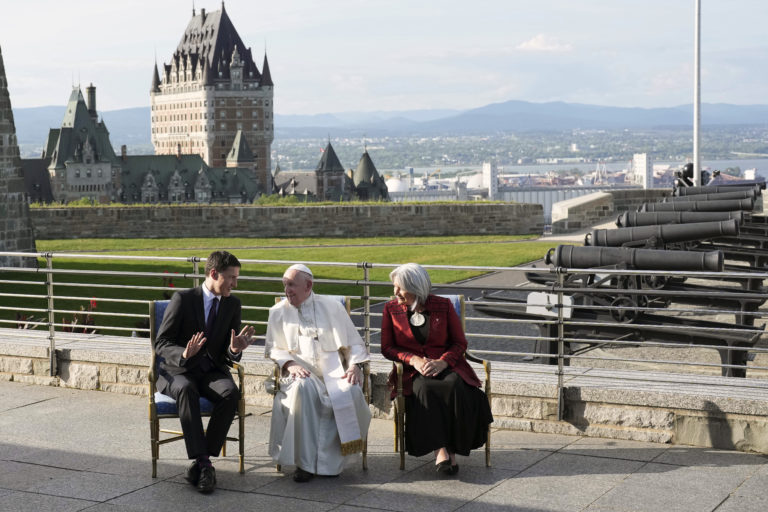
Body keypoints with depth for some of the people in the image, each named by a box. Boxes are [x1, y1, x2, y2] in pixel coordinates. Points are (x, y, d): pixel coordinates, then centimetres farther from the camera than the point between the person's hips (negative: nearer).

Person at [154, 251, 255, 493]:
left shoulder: (233, 304, 6)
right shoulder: (183, 299, -6)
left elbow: (228, 355, 8)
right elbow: (161, 343, -8)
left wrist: (234, 350, -17)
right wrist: (184, 354, -29)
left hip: (212, 372, 3)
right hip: (178, 371, -3)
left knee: (231, 392, -30)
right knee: (186, 390, -38)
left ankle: (200, 461, -25)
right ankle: (203, 462, -39)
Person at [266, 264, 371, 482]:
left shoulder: (332, 306, 12)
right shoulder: (278, 312, 14)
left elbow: (354, 342, 13)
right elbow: (273, 349, 9)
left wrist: (354, 365, -5)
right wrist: (289, 364, -11)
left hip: (333, 369, 1)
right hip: (300, 371, 0)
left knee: (350, 392, -33)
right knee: (304, 387, -38)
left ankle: (328, 459, -21)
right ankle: (305, 462, -33)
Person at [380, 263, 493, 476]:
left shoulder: (443, 306, 4)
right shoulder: (391, 309, 8)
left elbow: (460, 343, 7)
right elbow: (387, 348, 8)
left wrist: (442, 362, -14)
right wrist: (413, 359, -11)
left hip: (446, 365, 0)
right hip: (412, 370, 0)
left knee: (457, 387, -34)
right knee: (424, 388, -36)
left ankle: (452, 449, -25)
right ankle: (439, 450, -36)